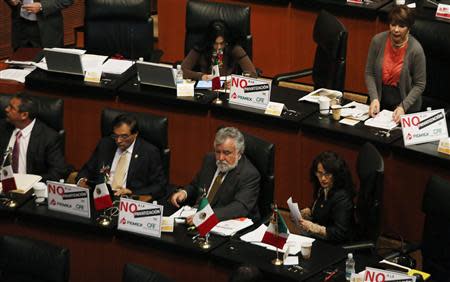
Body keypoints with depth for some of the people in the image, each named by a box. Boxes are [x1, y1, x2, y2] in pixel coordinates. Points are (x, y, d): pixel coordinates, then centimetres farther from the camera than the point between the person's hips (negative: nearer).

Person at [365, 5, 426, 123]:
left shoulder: (416, 49, -15)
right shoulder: (378, 41, -9)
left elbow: (419, 85, -8)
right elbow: (369, 73, -2)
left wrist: (403, 107, -18)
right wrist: (374, 99, -14)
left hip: (407, 106, -1)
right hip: (381, 103, 2)